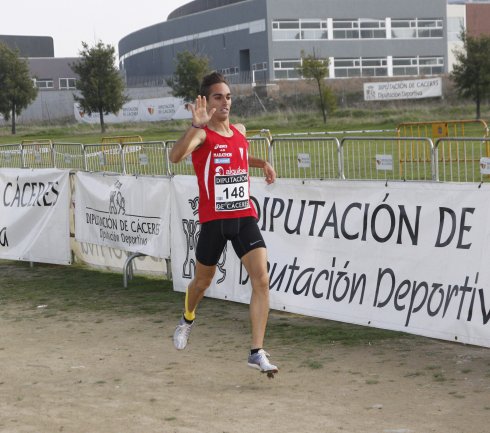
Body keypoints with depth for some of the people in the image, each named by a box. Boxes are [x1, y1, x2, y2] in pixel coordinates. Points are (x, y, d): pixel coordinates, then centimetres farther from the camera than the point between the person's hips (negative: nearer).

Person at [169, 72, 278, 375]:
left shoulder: (240, 131, 9)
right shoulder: (202, 134, -10)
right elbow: (176, 156, -32)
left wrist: (262, 163, 15)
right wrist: (197, 125, -44)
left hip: (245, 217, 4)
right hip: (213, 219, -4)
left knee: (262, 279, -13)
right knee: (204, 280, 16)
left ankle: (257, 352, -10)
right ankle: (188, 320, 50)